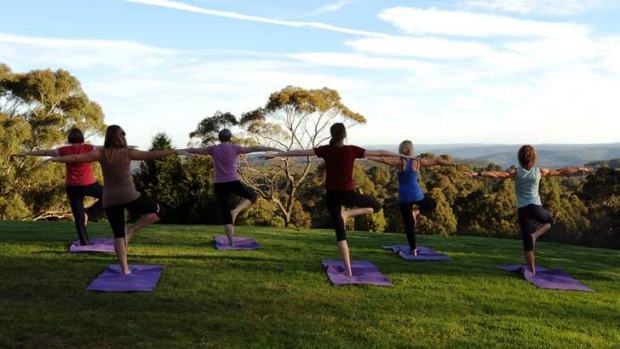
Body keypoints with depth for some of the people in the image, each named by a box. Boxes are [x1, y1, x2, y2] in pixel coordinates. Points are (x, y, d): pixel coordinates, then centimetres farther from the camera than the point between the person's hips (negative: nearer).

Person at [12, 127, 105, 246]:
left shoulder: (65, 150, 1)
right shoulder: (88, 148, -4)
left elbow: (44, 152, 8)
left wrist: (25, 153, 16)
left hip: (72, 187, 2)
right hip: (89, 185, -2)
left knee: (79, 217, 8)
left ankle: (85, 243, 8)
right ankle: (89, 213, 4)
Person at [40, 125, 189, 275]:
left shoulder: (100, 153, 4)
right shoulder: (127, 152, -1)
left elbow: (76, 158, -1)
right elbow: (151, 155, -3)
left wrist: (53, 159, 3)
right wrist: (175, 151, 0)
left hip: (109, 199, 4)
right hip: (128, 195, -4)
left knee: (118, 234, 10)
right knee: (159, 211, 12)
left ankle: (124, 269, 3)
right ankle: (131, 229, -1)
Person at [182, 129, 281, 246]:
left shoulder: (213, 149, 3)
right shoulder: (234, 148, -1)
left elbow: (194, 150, 10)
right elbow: (254, 148, -2)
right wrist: (272, 149, 2)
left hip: (219, 185, 2)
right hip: (233, 183, -2)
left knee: (225, 213, 9)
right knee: (252, 196, 22)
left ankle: (231, 241, 3)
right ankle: (235, 211, -2)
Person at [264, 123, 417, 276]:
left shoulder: (325, 150, -1)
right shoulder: (352, 150, -5)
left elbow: (300, 152, 1)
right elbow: (379, 153, -1)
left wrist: (276, 155, 9)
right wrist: (404, 155, 7)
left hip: (331, 195, 2)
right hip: (348, 194, -2)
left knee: (339, 230, 10)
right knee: (376, 206, 22)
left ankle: (348, 269, 5)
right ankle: (347, 213, 2)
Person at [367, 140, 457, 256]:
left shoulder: (399, 161, -5)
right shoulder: (418, 161, 2)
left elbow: (382, 159, -19)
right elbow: (437, 161, 9)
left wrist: (366, 156, -21)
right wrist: (453, 163, 19)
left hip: (403, 197, 0)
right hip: (416, 195, 0)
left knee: (409, 225, 10)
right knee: (433, 204, 29)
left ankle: (414, 250, 7)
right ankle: (416, 212, 3)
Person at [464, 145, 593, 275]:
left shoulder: (516, 172, -4)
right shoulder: (539, 171, 0)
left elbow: (498, 174, -20)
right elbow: (560, 172, 10)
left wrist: (478, 174, -28)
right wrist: (580, 169, 23)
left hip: (522, 209, 0)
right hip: (536, 207, 0)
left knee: (527, 241, 8)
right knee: (549, 221, 33)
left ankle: (532, 270, 9)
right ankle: (535, 235, 5)